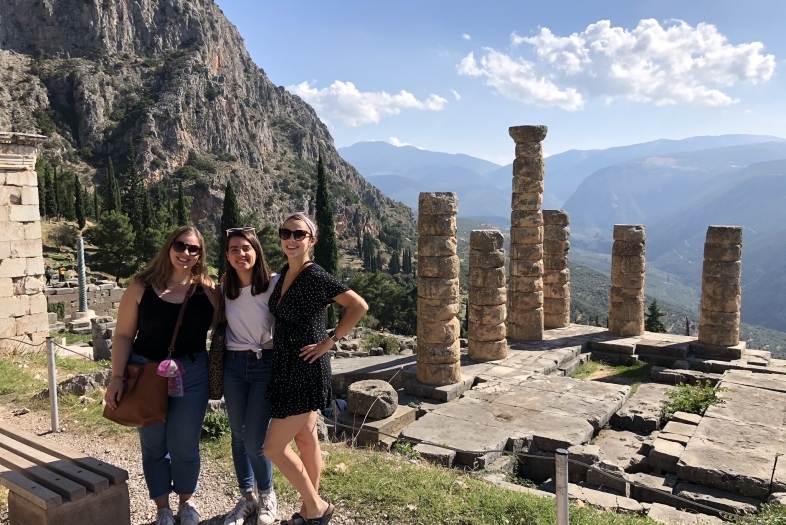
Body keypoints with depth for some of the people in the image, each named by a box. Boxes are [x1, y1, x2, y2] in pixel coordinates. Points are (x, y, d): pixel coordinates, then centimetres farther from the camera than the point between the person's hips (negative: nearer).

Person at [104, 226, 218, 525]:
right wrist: (117, 377, -10)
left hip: (192, 375, 0)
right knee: (153, 445, 13)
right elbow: (123, 335, -5)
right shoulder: (142, 286, -6)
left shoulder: (207, 289, -4)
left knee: (185, 445, 10)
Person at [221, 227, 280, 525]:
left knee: (254, 441, -4)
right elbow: (219, 326, 14)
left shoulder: (274, 283, -11)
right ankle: (246, 498, 32)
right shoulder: (225, 287, 4)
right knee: (238, 436, 13)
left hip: (266, 364, -4)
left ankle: (267, 497, 23)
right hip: (233, 365, 5)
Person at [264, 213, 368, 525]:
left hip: (305, 370, -8)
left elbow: (359, 306, -19)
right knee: (306, 438, 16)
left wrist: (330, 341, -16)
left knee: (274, 447, -2)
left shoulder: (316, 277, -18)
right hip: (286, 368, 8)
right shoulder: (284, 274, 7)